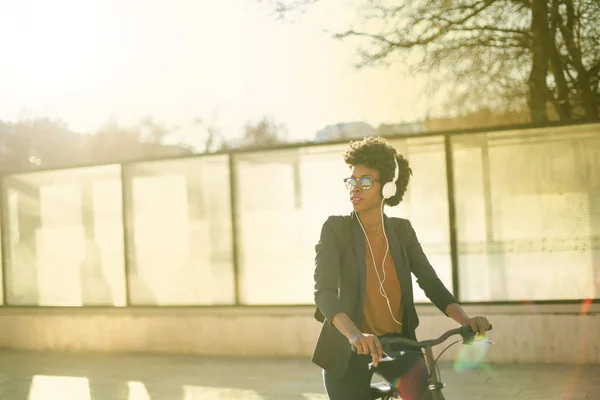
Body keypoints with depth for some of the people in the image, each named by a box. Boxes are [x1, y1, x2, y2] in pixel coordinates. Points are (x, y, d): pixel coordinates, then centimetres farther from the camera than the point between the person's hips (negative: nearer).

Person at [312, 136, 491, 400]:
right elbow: (324, 291, -21)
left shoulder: (401, 230, 4)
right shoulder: (336, 228, -8)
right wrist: (354, 335, -40)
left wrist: (465, 320, -21)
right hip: (347, 349, -1)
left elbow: (430, 282, -1)